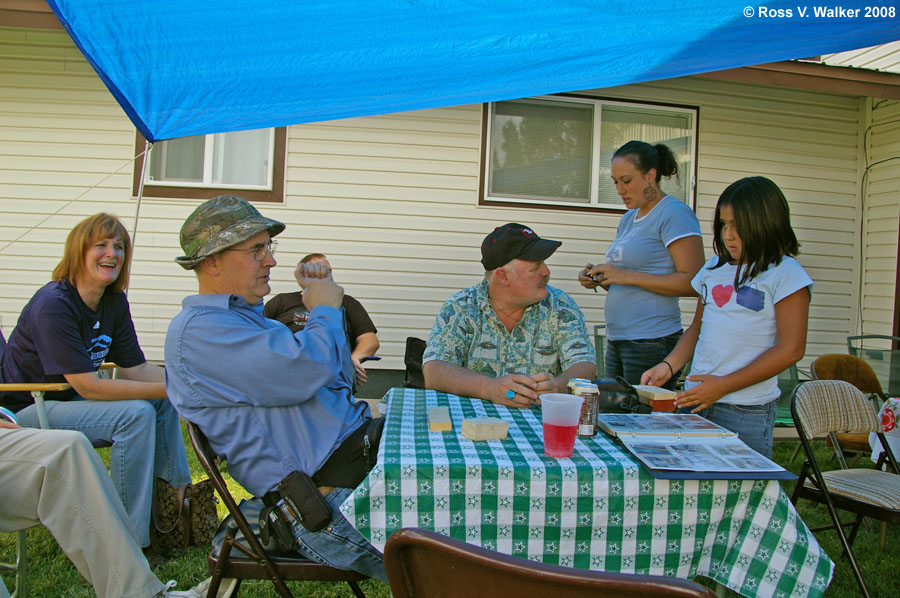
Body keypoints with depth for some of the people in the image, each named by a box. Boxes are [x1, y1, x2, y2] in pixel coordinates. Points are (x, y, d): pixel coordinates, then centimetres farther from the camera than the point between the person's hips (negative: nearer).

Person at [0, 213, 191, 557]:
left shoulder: (114, 302, -1)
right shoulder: (53, 305, -25)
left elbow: (135, 368, -1)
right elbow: (88, 386, -29)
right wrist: (167, 389, -31)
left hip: (66, 399, 9)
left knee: (163, 402, -1)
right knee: (135, 414, -26)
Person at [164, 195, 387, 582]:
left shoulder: (251, 315, 21)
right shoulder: (197, 330, -10)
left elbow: (338, 378, 24)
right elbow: (303, 372, -25)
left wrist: (320, 301, 15)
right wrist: (324, 310, -5)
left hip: (363, 444, 10)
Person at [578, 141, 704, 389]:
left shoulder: (675, 214, -8)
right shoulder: (628, 218, 18)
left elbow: (692, 282, -17)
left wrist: (628, 276, -19)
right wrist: (600, 278, 3)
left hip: (652, 343, -8)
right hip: (617, 340, 8)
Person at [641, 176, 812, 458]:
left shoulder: (785, 274, -4)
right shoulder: (715, 268, 13)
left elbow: (791, 348, -9)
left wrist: (724, 385, -13)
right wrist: (668, 365, 1)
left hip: (746, 412, -5)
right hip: (696, 401, 5)